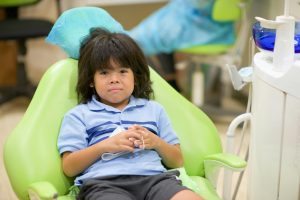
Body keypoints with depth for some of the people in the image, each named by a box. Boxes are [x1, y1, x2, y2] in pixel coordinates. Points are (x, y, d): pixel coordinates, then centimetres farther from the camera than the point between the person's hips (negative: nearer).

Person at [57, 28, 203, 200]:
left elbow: (177, 162, 24)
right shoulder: (78, 115, 18)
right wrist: (105, 146, -5)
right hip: (103, 183, -3)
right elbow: (69, 168, 8)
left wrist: (156, 142, 4)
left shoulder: (153, 109, 27)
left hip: (154, 178, 3)